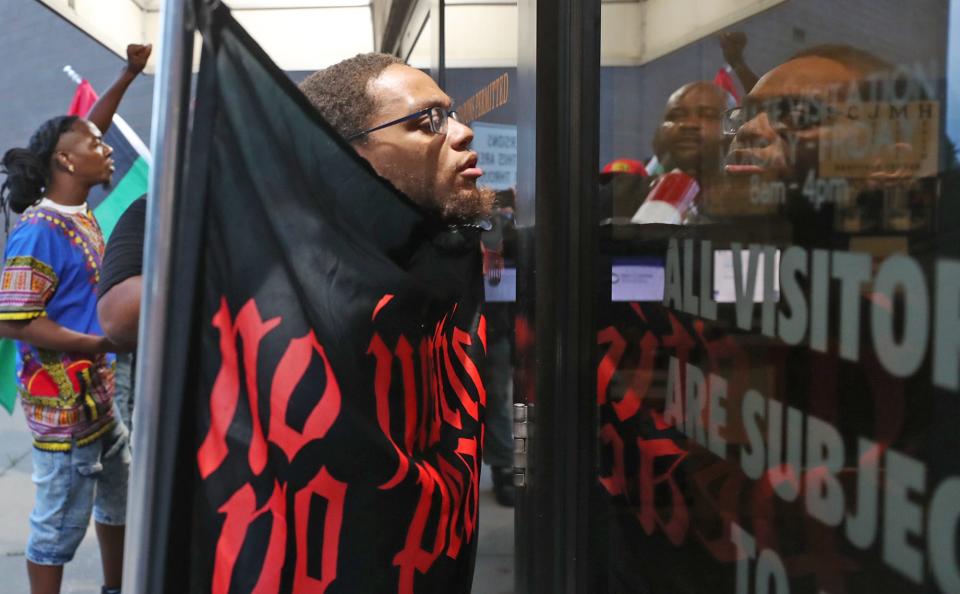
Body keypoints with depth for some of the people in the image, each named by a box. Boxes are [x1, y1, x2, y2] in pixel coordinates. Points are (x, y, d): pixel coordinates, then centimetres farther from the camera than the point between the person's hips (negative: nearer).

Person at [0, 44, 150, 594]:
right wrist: (106, 343, -24)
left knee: (120, 501, 22)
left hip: (100, 394, 9)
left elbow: (87, 132, 19)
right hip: (63, 403, -9)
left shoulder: (81, 212, 4)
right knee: (61, 524, 3)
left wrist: (130, 74, 20)